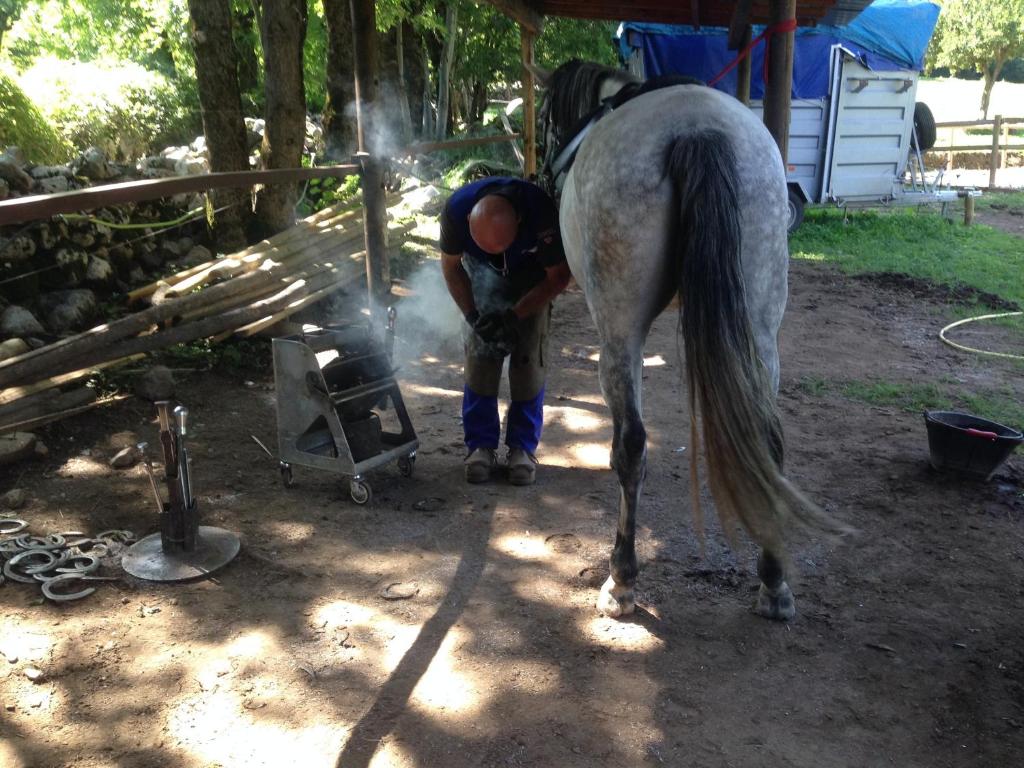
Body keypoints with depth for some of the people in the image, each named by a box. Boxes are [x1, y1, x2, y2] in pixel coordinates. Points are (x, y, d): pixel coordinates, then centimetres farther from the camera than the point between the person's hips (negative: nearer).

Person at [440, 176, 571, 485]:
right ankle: (480, 444, 2)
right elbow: (451, 266, -12)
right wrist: (472, 315, -21)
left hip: (534, 276, -1)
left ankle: (523, 447, 3)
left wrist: (513, 316, -27)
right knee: (480, 355, -9)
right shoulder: (456, 209, -33)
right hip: (483, 272, 2)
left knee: (529, 358, -10)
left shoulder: (542, 213, -39)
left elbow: (559, 277, -22)